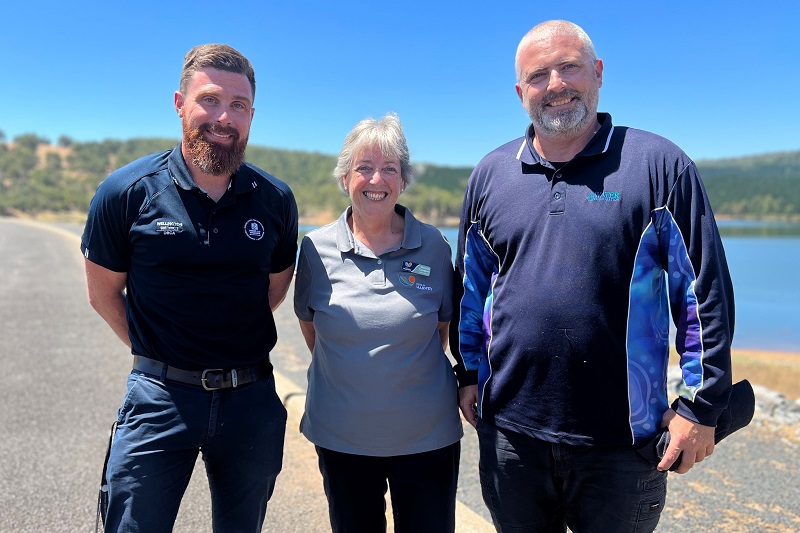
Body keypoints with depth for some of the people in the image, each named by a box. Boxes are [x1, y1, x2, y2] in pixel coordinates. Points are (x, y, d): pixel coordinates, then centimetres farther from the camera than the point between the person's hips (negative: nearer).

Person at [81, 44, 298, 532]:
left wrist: (236, 350, 10)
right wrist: (158, 351, 5)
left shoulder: (276, 200, -2)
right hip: (161, 398, -2)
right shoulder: (127, 191, -7)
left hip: (251, 399, 3)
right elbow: (104, 293, 5)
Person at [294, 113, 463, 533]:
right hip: (341, 438, 1)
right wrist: (343, 372, 7)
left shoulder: (432, 246, -5)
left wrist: (416, 372, 4)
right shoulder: (317, 248, -4)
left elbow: (443, 323, 7)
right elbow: (308, 321, 9)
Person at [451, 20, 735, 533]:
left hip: (623, 439, -2)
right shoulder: (490, 174, 5)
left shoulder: (659, 164, -5)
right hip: (509, 428, 3)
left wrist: (702, 404, -5)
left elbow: (705, 290, -4)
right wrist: (470, 374, 10)